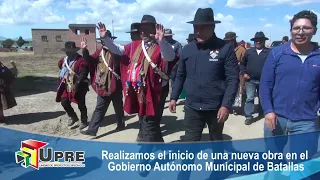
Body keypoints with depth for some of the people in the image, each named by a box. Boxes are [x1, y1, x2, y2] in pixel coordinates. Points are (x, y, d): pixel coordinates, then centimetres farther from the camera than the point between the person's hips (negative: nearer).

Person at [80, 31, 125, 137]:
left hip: (114, 84, -5)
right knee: (99, 108, 7)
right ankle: (92, 129, 10)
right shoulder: (100, 51, 8)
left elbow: (118, 63, -25)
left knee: (118, 106, 12)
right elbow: (90, 60, 0)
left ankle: (121, 124, 32)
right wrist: (84, 50, -16)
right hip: (102, 85, 5)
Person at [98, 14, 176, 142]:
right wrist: (104, 37, 0)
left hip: (150, 92, -8)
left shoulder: (159, 47, -10)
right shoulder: (135, 45, 11)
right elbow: (117, 49, 13)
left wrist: (161, 40, -45)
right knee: (144, 122, 23)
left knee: (149, 126, -2)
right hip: (135, 91, 8)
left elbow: (170, 57, -29)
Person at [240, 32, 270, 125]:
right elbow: (242, 63, 14)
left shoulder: (269, 52, -2)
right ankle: (249, 117, -2)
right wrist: (244, 73, 1)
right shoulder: (249, 52, 7)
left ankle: (261, 113, 36)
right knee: (249, 98, -6)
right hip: (250, 80, 1)